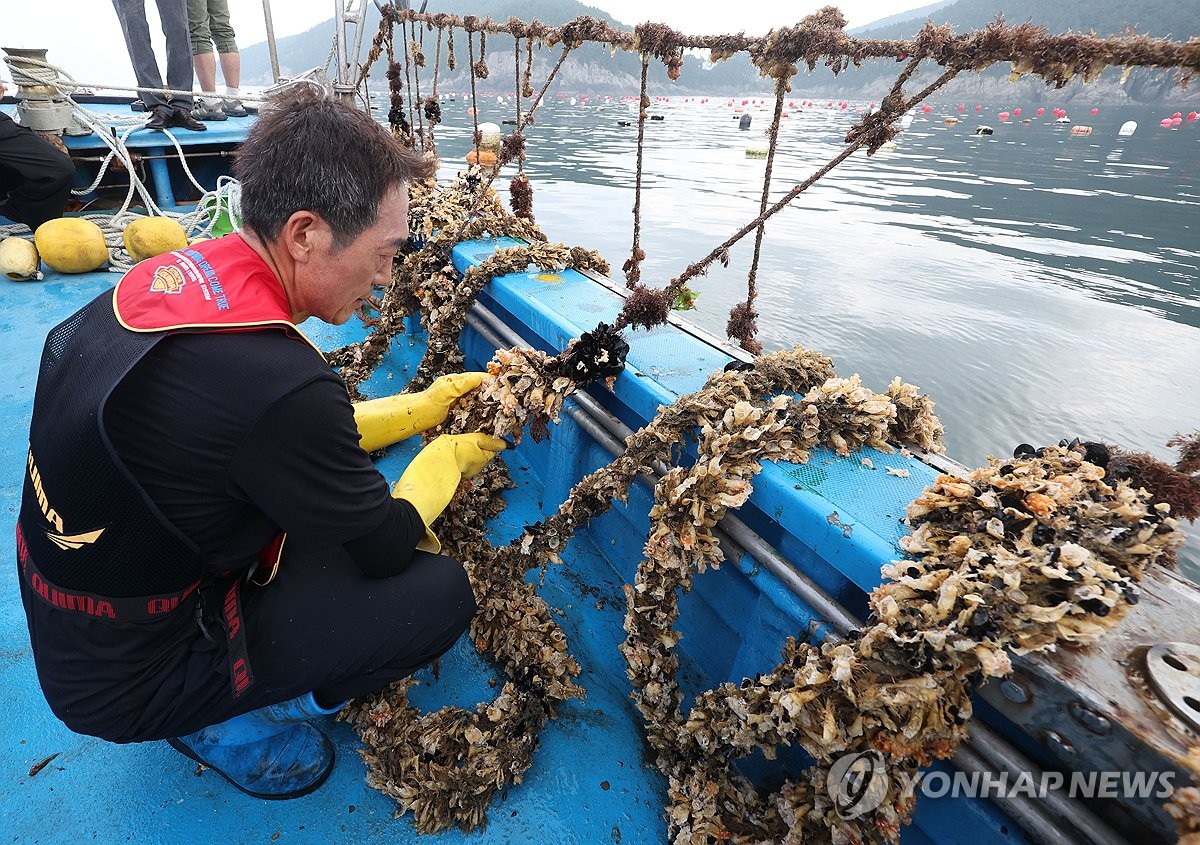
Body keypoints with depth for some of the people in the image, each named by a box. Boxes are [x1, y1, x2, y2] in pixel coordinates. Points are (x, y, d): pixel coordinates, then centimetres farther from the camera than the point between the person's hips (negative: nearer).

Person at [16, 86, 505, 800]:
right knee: (439, 593, -12)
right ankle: (225, 724, 7)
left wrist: (419, 407, 3)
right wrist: (445, 460, -2)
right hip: (128, 682, -8)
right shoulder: (274, 383, -36)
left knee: (349, 476, 12)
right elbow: (384, 548, -18)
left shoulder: (173, 275, -9)